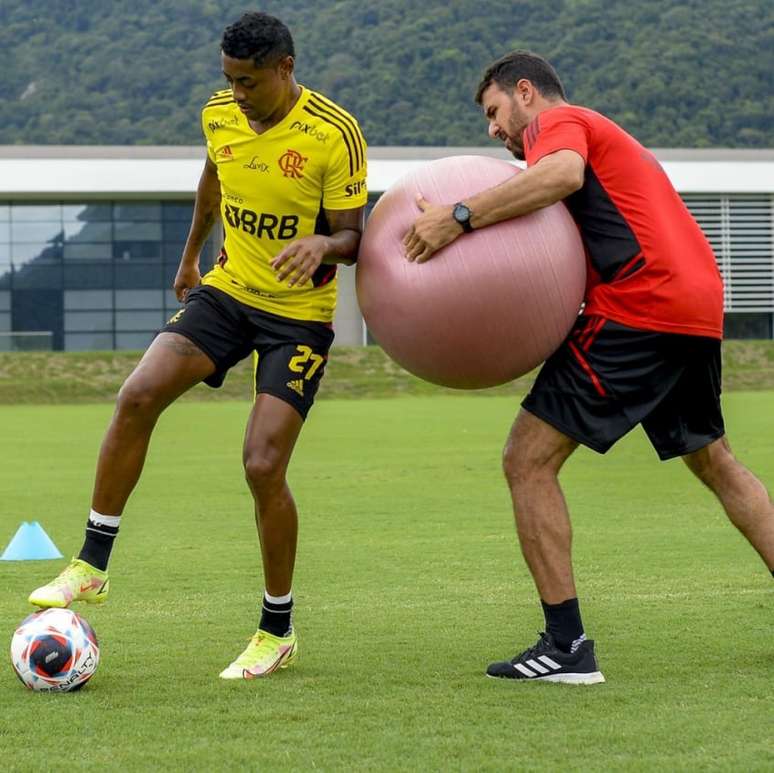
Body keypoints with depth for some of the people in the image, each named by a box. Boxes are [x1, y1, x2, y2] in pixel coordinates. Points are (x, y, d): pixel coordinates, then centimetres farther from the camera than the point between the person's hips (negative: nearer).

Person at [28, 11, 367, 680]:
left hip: (299, 315, -5)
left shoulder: (335, 134, -17)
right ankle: (91, 567, -7)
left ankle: (278, 634, 4)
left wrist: (322, 246, -36)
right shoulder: (220, 115, 0)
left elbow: (353, 237, -13)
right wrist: (191, 252, 34)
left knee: (264, 466, -14)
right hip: (227, 291, 5)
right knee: (137, 397, -19)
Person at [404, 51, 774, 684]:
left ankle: (567, 646, -11)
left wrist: (460, 216, -25)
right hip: (698, 305, 10)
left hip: (637, 309, -10)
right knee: (716, 463, 27)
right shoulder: (606, 136, 32)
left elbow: (562, 175, -23)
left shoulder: (556, 122, 3)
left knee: (528, 462, -8)